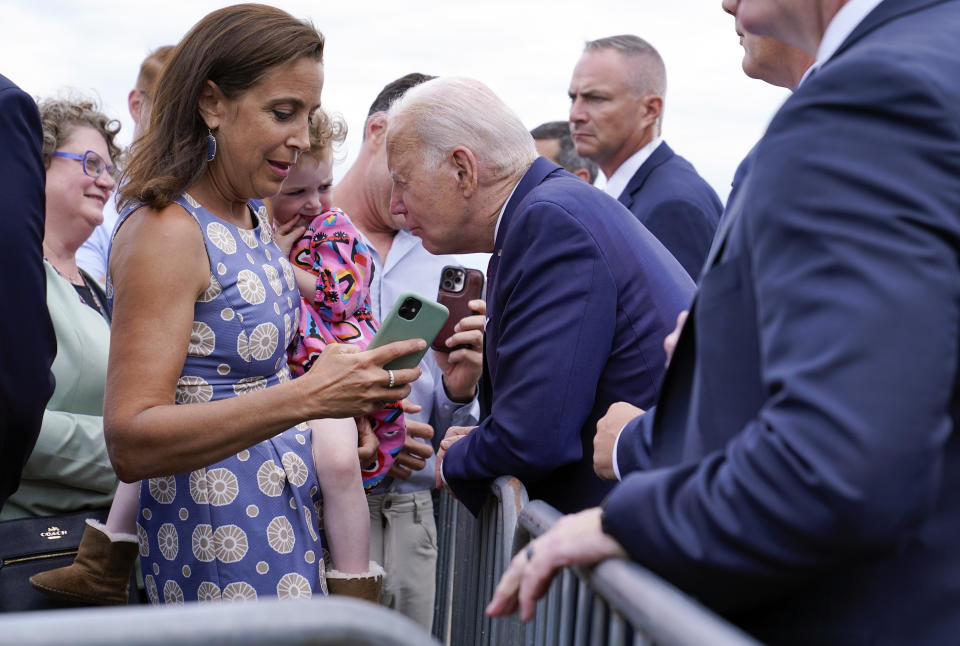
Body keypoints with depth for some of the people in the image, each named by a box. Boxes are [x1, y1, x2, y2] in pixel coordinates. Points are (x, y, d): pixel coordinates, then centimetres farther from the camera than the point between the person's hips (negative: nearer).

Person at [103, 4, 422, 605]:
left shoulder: (254, 213, 7)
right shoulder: (164, 230, -19)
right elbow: (131, 443, -26)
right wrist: (307, 398, -35)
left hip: (285, 503, 9)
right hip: (220, 536, -8)